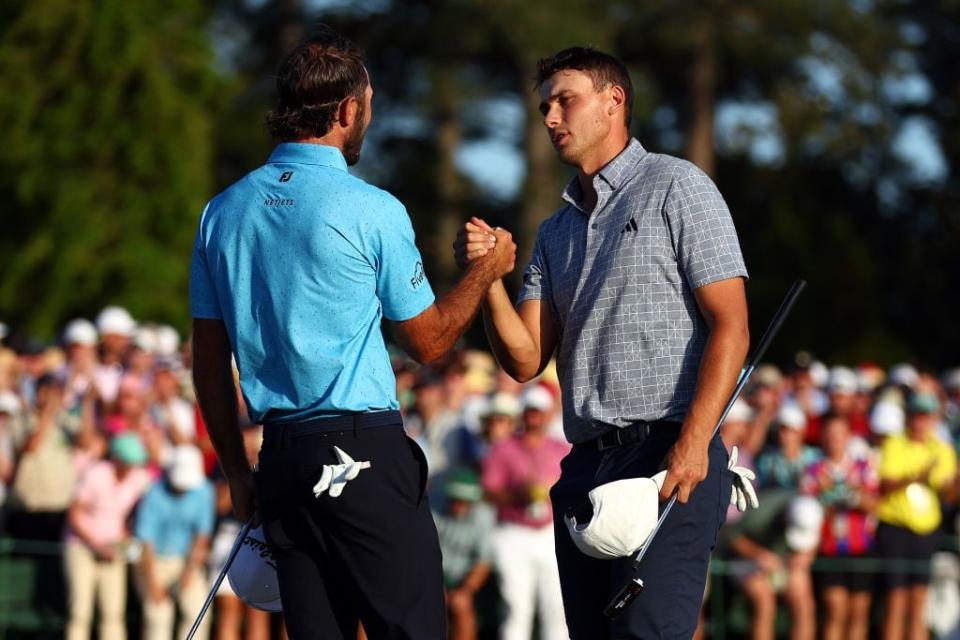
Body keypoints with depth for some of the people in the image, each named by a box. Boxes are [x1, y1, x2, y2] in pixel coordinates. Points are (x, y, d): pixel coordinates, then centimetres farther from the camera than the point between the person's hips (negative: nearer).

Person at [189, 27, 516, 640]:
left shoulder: (223, 212, 9)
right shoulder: (371, 210, -8)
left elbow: (209, 361, 12)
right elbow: (429, 341, 2)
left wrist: (237, 472, 19)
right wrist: (487, 269, 17)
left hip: (280, 454, 6)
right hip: (364, 452, -6)